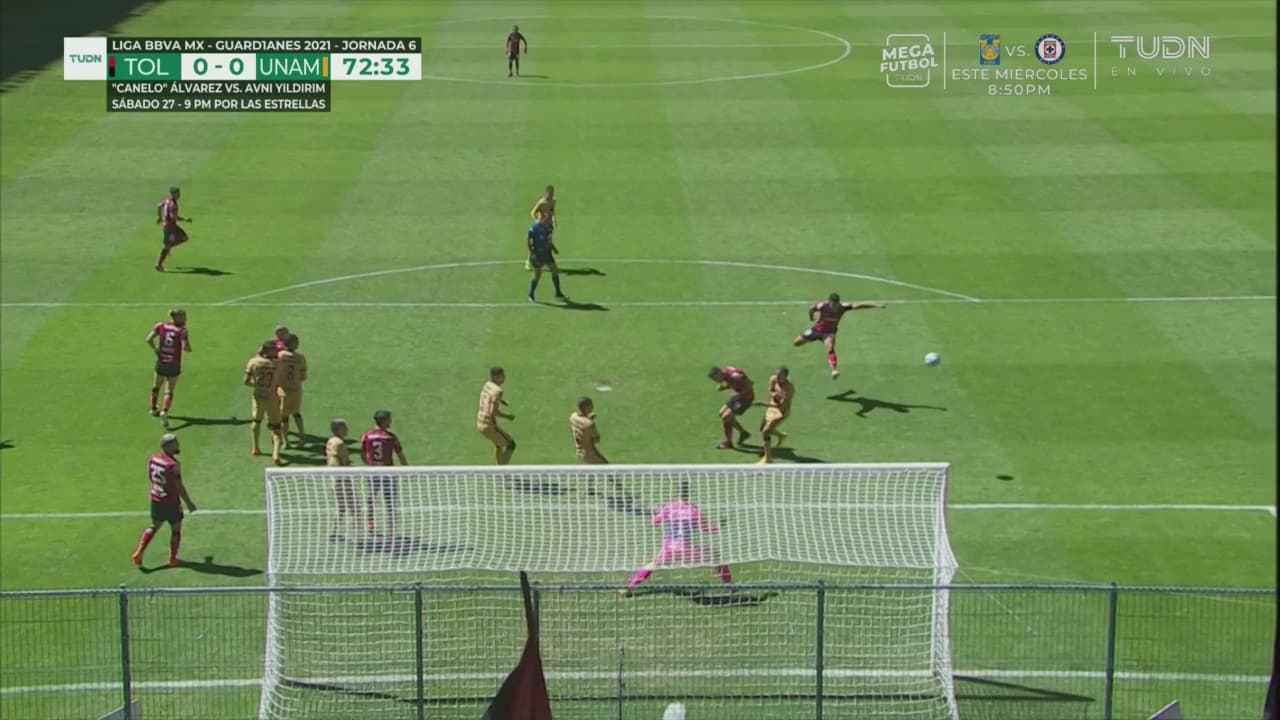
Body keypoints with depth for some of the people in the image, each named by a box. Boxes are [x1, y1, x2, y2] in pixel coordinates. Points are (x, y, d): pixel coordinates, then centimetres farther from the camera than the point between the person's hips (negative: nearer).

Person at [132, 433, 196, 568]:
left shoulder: (152, 459, -3)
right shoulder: (173, 465, -24)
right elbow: (179, 487, -20)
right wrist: (189, 503, -9)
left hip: (155, 500, 6)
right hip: (171, 503, -6)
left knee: (154, 527, 23)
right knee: (176, 530, 13)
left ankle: (138, 553, 15)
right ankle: (173, 559, 22)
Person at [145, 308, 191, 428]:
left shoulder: (161, 326, -3)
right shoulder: (182, 331, -13)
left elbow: (149, 339, -9)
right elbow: (186, 348, -21)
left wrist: (155, 350, 4)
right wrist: (187, 337, -2)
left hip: (161, 363, 3)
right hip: (174, 365, -3)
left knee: (156, 386, 25)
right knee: (169, 391, 2)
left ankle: (153, 409, 40)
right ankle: (164, 411, -19)